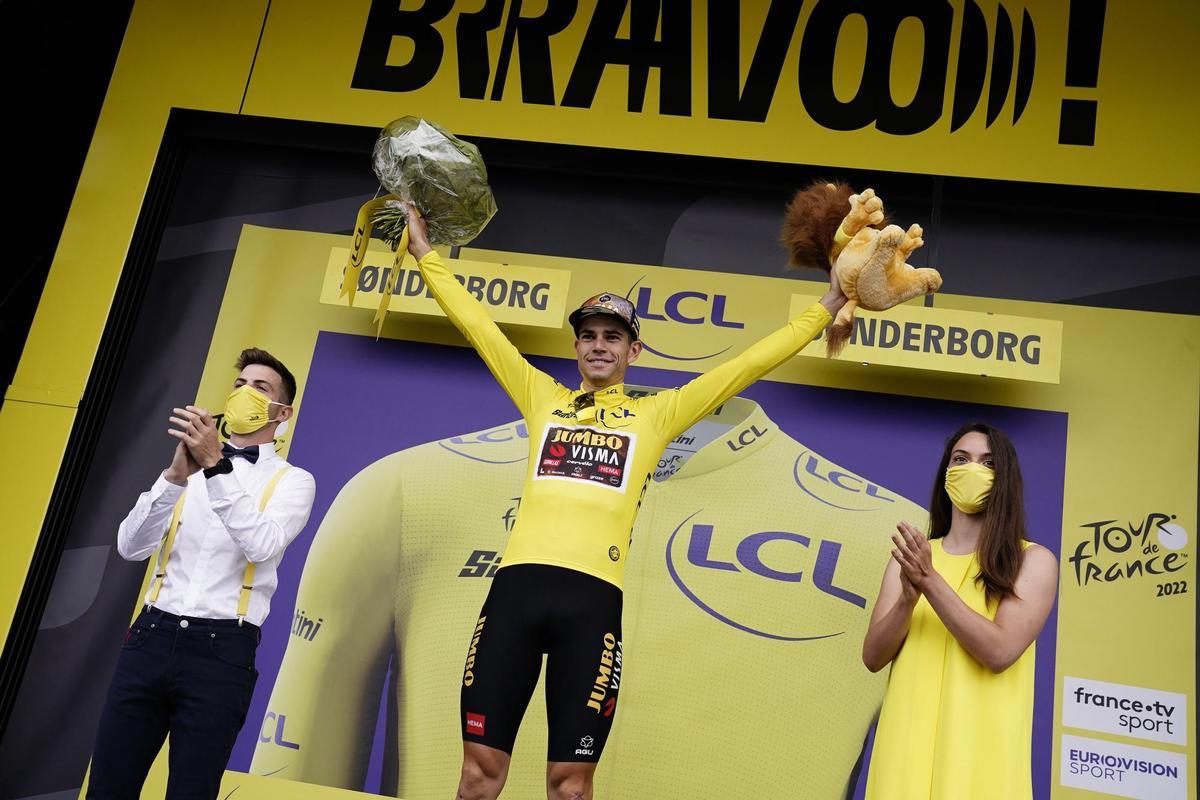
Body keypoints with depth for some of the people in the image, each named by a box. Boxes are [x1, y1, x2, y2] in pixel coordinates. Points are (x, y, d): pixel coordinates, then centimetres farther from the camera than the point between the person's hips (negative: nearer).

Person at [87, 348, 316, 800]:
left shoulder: (293, 481, 3)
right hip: (151, 637, 4)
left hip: (221, 650, -3)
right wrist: (176, 475, -12)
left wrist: (216, 466, -22)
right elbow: (131, 547, 2)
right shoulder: (190, 467, 15)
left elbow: (262, 546, -16)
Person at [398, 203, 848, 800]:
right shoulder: (542, 398, 18)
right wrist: (424, 251, 20)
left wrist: (823, 310, 16)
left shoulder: (656, 414, 15)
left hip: (592, 599, -1)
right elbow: (474, 321, 19)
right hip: (517, 587, 1)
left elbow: (747, 365, 15)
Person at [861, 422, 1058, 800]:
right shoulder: (911, 556, 7)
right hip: (909, 744, 3)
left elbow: (999, 652, -15)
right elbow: (873, 656, 1)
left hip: (980, 749, -3)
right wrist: (907, 598, -16)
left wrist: (931, 581, -20)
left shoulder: (1034, 560, -2)